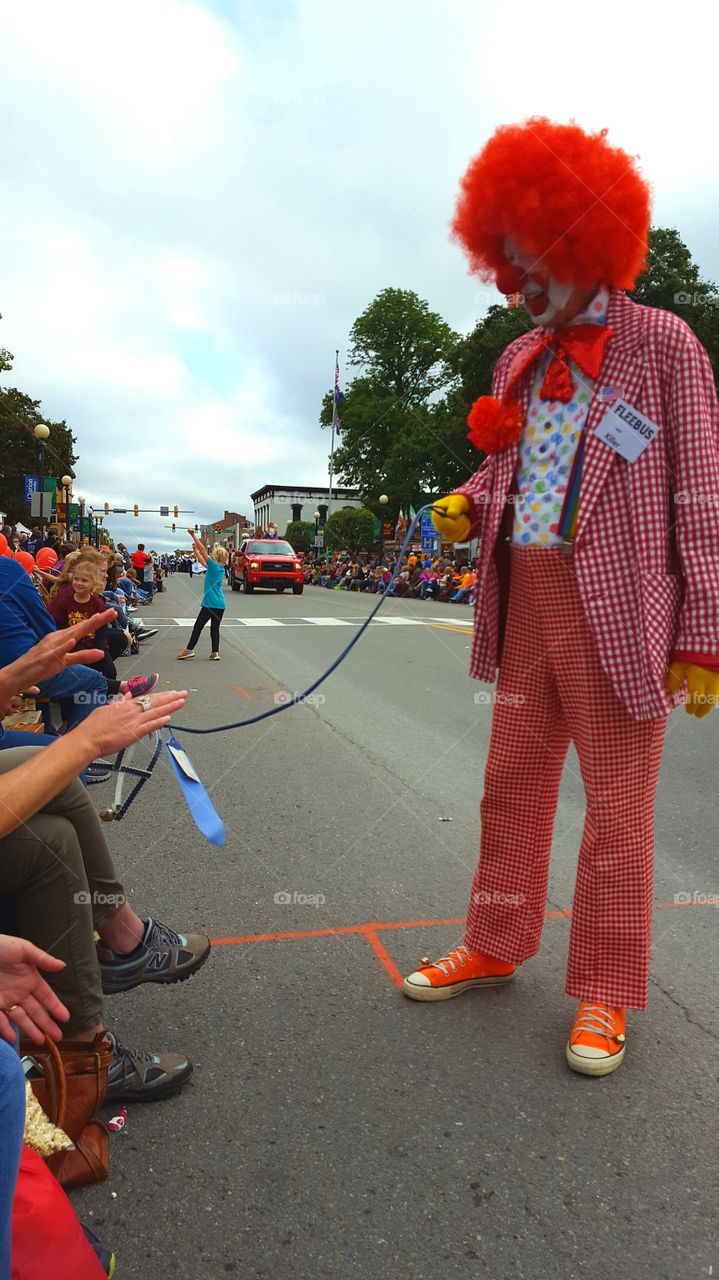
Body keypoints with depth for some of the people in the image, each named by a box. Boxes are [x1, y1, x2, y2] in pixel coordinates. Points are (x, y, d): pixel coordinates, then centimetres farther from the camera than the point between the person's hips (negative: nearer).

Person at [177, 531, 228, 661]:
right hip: (220, 604, 7)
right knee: (215, 628, 8)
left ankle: (189, 650, 5)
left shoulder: (214, 566, -10)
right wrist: (195, 549, 27)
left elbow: (203, 549, -11)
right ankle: (215, 652, 6)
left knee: (198, 626, 1)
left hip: (210, 603, -7)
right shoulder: (221, 569, 11)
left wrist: (193, 535, -7)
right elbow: (201, 561, 23)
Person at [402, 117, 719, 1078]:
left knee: (617, 807, 5)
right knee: (512, 784, 15)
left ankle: (605, 993, 23)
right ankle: (495, 946, 34)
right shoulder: (519, 358, 14)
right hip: (526, 601, 6)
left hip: (619, 607, -5)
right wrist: (467, 506, -1)